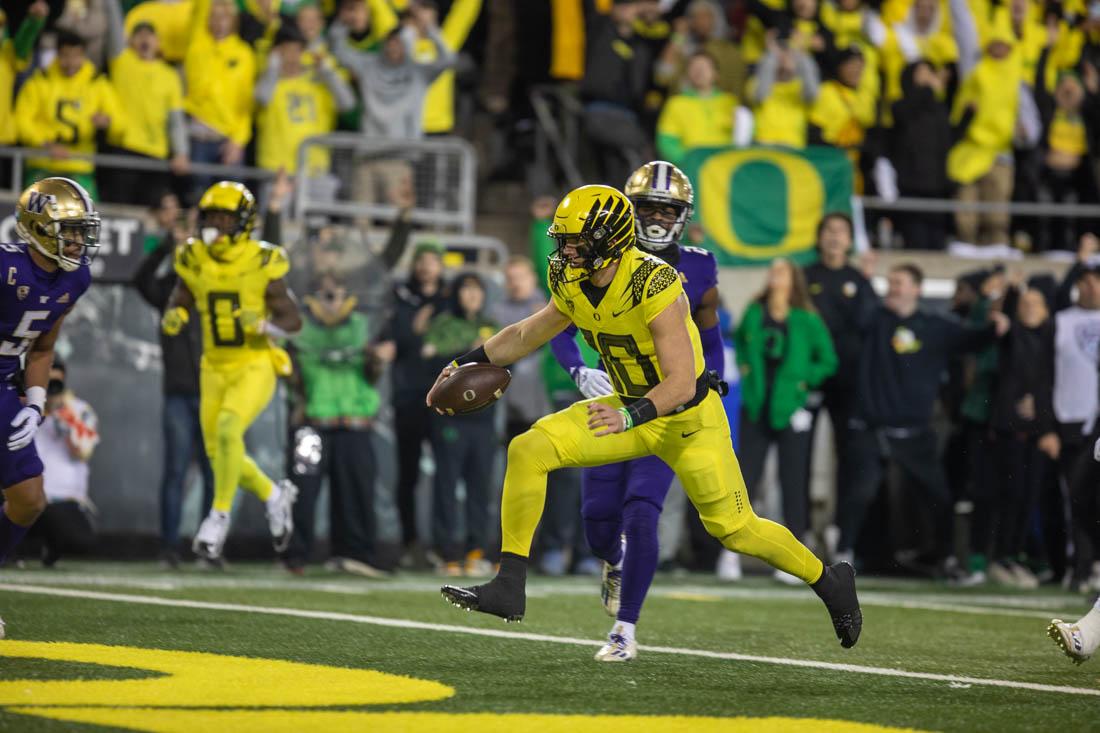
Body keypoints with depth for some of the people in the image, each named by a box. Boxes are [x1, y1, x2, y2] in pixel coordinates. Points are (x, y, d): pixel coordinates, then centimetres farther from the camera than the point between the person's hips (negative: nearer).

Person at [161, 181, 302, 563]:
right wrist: (173, 319, -16)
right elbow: (176, 308, 8)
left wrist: (262, 324, -28)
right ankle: (274, 495, 35)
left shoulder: (262, 262, -11)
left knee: (228, 430, -28)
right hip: (215, 369, 5)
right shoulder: (194, 261, 0)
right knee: (220, 453, 8)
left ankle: (219, 516, -18)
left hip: (255, 366, -5)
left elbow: (293, 320, -8)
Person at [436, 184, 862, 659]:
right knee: (529, 450, -11)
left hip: (690, 419, -6)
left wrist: (631, 416, -46)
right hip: (633, 410, 6)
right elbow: (528, 335, 14)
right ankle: (509, 587, -8)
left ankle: (829, 582, 27)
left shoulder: (654, 286, -30)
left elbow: (682, 383, -33)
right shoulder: (574, 286, -8)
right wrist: (471, 362, 10)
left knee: (735, 529, 1)